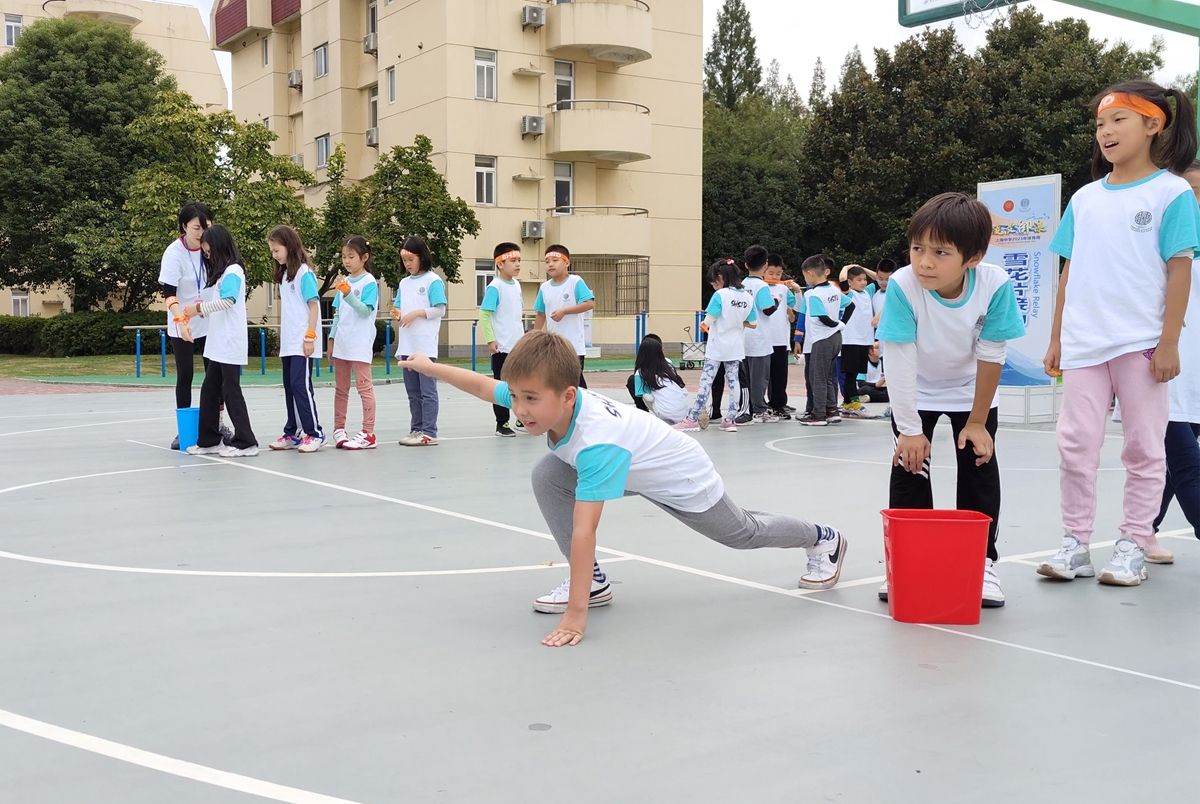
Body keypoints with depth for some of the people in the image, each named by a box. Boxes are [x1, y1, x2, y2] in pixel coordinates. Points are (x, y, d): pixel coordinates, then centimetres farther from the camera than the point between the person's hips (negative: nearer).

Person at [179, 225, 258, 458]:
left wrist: (199, 307, -16)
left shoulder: (233, 271, -10)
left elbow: (227, 300, -23)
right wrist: (199, 312, 5)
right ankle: (209, 440, 18)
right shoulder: (221, 272, 18)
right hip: (217, 345, 9)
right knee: (209, 391, 11)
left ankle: (245, 442, 1)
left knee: (231, 391, -5)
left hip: (230, 345, -9)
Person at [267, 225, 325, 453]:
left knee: (301, 385, -11)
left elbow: (314, 306, -12)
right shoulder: (284, 274, 15)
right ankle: (293, 433, 15)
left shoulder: (304, 273, -9)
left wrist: (310, 337, -17)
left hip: (302, 343, -8)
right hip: (288, 343, 8)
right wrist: (282, 340, 18)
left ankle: (314, 433, -5)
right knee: (289, 387, 9)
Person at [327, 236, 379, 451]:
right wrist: (332, 338, 13)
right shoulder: (344, 281, 13)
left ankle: (368, 433, -4)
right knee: (340, 389, 12)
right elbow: (337, 313, 17)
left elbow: (366, 311, -15)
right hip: (342, 343, 7)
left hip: (360, 344, -7)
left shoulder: (369, 282, -7)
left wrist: (348, 294, -26)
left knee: (364, 387, -6)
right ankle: (339, 429, 21)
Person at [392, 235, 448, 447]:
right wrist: (397, 315, -3)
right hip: (407, 346, 7)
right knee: (413, 393, 11)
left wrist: (416, 313, -15)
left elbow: (440, 310, -8)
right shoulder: (404, 283, 15)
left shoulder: (433, 281, -4)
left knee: (427, 391, -4)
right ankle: (416, 430, 17)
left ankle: (429, 433, -3)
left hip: (425, 346, -7)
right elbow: (399, 309, 18)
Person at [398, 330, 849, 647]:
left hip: (682, 477, -7)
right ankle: (593, 583, -1)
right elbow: (485, 387, -6)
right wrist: (431, 367, -5)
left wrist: (575, 613, -48)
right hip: (632, 467, 7)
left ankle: (822, 539, 46)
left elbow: (583, 531, -49)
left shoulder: (597, 443, -47)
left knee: (743, 534, 16)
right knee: (546, 478, -14)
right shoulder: (547, 401, -26)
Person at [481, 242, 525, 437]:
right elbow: (484, 315, -14)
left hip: (519, 345, 7)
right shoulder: (495, 287, -13)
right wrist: (490, 340, -18)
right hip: (502, 347, -7)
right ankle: (502, 424, 11)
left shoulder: (516, 285, 9)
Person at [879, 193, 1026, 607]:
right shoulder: (902, 286, -34)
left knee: (980, 470, 0)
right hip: (915, 392, 0)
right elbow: (900, 361, -28)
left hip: (971, 391, 1)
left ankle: (981, 561, 12)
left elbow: (991, 357, -21)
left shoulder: (995, 285, -32)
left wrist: (977, 422, -14)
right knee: (908, 465, -3)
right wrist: (910, 429, -25)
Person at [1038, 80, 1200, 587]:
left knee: (1143, 448, 5)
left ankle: (1133, 548, 13)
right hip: (1084, 345, 4)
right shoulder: (1085, 199, 10)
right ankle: (1076, 544, 13)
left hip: (1142, 344, -4)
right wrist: (1056, 339, 11)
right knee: (1075, 446, 4)